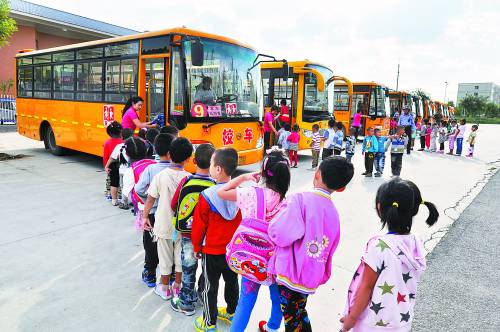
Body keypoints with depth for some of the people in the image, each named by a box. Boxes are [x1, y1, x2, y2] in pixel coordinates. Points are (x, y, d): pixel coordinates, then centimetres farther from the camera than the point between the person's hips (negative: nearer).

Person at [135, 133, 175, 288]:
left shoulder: (150, 168, -14)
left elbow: (139, 189, -15)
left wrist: (149, 201, 3)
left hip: (153, 214, 0)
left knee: (151, 246, 19)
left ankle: (149, 275, 31)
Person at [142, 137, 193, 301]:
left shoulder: (160, 176, -13)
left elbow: (150, 199, -6)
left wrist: (145, 216, 8)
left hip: (164, 225, 0)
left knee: (165, 257, 16)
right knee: (180, 256, 18)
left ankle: (165, 288, 31)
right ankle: (177, 286, 32)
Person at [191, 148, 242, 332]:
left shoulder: (207, 196, -22)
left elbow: (198, 226, -13)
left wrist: (196, 247, 3)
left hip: (211, 251, -4)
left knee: (210, 287, 12)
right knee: (232, 281, 22)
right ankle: (231, 312, 42)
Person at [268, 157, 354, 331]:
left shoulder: (301, 198, -20)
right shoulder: (333, 211, 1)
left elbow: (279, 234, -26)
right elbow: (329, 251, 7)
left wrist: (286, 207, -6)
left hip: (290, 273, -6)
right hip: (310, 276, 6)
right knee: (300, 312, 27)